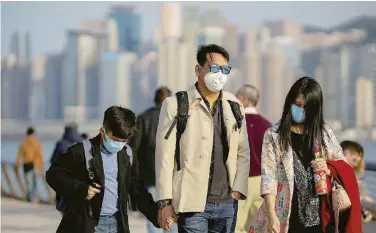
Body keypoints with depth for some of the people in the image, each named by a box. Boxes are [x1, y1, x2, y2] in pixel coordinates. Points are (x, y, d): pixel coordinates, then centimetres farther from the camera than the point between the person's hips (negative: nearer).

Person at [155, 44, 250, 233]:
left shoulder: (234, 107, 12)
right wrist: (165, 201, -9)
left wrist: (238, 190, 3)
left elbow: (243, 152, 15)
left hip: (227, 204, 5)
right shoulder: (176, 105, -1)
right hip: (192, 203, -4)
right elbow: (165, 156, -4)